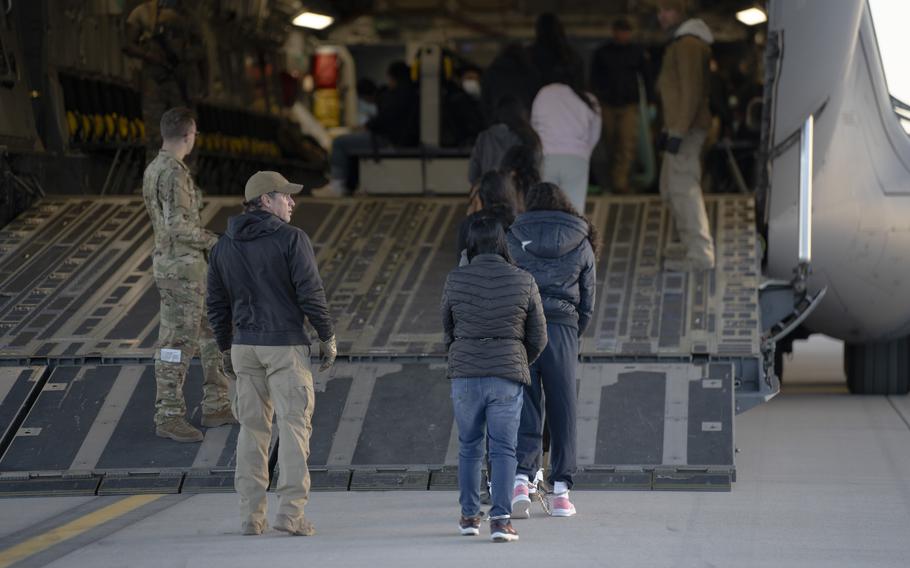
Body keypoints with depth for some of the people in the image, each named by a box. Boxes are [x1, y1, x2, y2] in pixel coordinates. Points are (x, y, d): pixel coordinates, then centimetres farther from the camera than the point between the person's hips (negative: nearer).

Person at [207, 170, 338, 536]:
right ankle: (290, 512, -8)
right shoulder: (291, 239, -8)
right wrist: (327, 337, -1)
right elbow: (310, 293, -12)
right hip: (286, 345, -5)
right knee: (294, 425, -2)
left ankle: (251, 515, 6)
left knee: (252, 428, 8)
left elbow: (216, 302, 12)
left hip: (244, 346, 5)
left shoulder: (224, 246, 9)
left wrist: (226, 347, 22)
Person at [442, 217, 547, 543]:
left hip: (465, 375, 1)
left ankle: (469, 516, 20)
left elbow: (448, 331, 10)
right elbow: (538, 337, 5)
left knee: (469, 446, 15)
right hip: (508, 377, -1)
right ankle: (500, 519, -9)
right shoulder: (524, 282, -2)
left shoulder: (455, 280, -1)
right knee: (503, 449, 1)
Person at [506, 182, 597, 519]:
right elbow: (588, 303, 10)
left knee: (524, 408, 2)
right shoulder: (581, 244, 10)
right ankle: (560, 491, 9)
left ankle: (521, 478, -16)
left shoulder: (514, 238, 7)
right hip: (562, 330, 0)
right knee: (562, 411, 7)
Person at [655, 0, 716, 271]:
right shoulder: (678, 43, 20)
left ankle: (700, 254, -12)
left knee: (684, 188, -12)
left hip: (685, 128, -11)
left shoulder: (687, 44, -14)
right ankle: (695, 248, 17)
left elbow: (691, 91, -20)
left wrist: (678, 132, -23)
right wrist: (670, 129, 23)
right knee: (670, 188, 14)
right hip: (678, 127, 11)